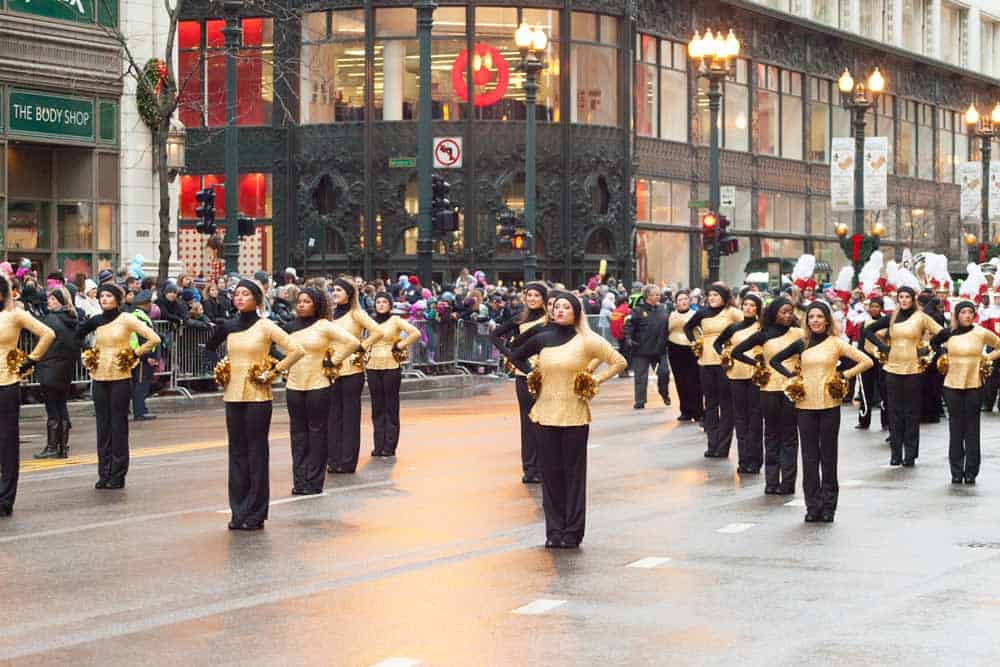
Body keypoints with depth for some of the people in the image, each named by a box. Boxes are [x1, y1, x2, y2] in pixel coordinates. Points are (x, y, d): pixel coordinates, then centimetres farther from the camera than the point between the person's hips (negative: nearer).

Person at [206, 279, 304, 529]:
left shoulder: (265, 326, -7)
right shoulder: (228, 326, 7)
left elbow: (296, 350, -10)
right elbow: (210, 349, 25)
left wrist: (274, 371, -8)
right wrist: (221, 369, 9)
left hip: (257, 396, -5)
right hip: (233, 394, 5)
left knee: (256, 452, -1)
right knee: (237, 451, 7)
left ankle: (255, 514, 4)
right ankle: (238, 512, 13)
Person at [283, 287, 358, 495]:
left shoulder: (324, 326, -5)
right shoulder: (291, 327, 9)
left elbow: (353, 342, -11)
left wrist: (333, 361, -8)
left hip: (318, 386, -5)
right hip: (294, 386, 5)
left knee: (317, 433, 0)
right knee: (298, 433, 6)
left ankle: (314, 482, 3)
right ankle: (299, 480, 11)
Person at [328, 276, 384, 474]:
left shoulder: (356, 314, -6)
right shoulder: (333, 314, 13)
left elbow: (377, 332, -17)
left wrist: (360, 349, -11)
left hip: (351, 371, -6)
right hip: (332, 370, 6)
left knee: (350, 416, 0)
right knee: (333, 415, 6)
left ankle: (348, 462, 3)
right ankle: (334, 460, 11)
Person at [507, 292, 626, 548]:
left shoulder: (587, 341, -4)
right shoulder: (543, 338, 5)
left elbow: (619, 361, 2)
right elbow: (515, 356, 22)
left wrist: (596, 380, -3)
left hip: (575, 415, -3)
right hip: (547, 413, 3)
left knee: (573, 472, 2)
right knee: (551, 472, 5)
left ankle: (572, 532, 7)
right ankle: (554, 531, 12)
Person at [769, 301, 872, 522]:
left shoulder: (836, 343, -1)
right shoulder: (802, 344, 8)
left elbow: (866, 361, -2)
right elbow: (775, 360, 18)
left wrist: (844, 376, -4)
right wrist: (791, 376, 5)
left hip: (829, 406, -3)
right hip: (805, 406, 3)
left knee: (828, 456, 4)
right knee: (809, 456, 4)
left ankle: (828, 505, 12)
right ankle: (812, 506, 10)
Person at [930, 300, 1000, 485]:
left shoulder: (981, 333, -3)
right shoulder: (948, 333, 3)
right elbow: (934, 343, 23)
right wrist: (942, 355, 8)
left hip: (974, 385, -2)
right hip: (952, 385, 2)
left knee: (972, 430, 1)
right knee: (955, 429, 5)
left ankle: (971, 472, 6)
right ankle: (956, 472, 10)